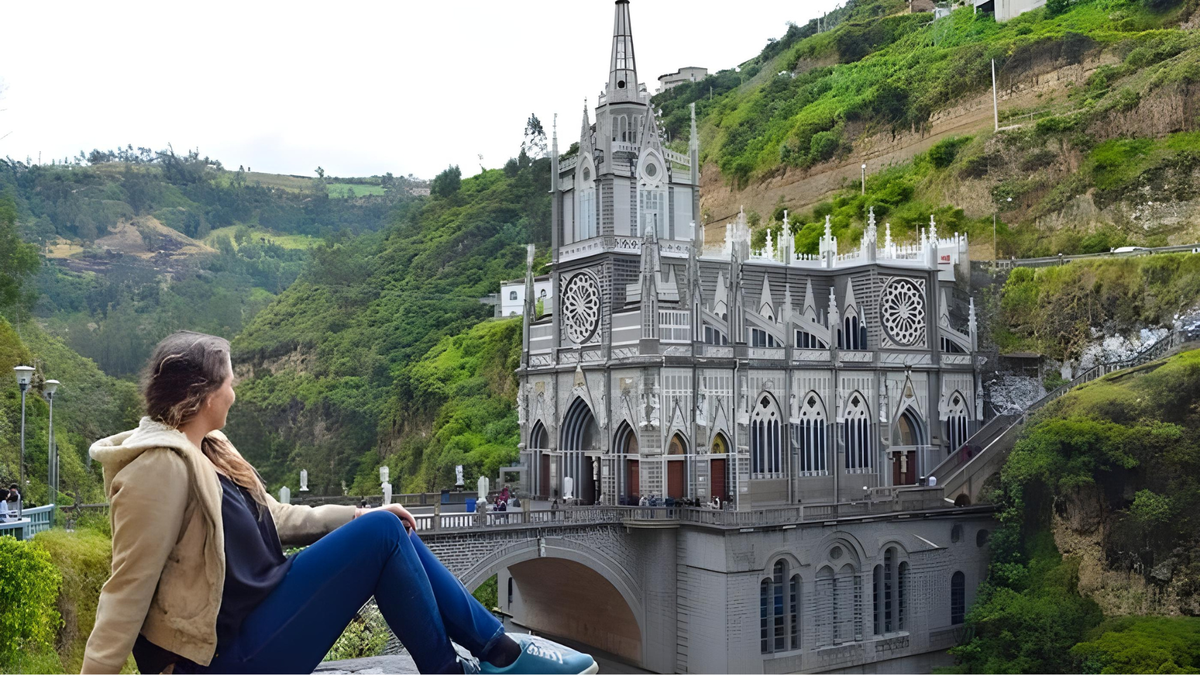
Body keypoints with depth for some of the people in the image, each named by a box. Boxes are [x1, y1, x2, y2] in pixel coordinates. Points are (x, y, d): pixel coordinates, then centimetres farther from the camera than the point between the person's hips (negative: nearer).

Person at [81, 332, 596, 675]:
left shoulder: (202, 451, 13)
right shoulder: (160, 464, -18)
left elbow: (274, 518, 16)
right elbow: (130, 584, -21)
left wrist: (359, 514, 10)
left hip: (255, 617, 10)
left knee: (390, 528, 4)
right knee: (382, 534, -17)